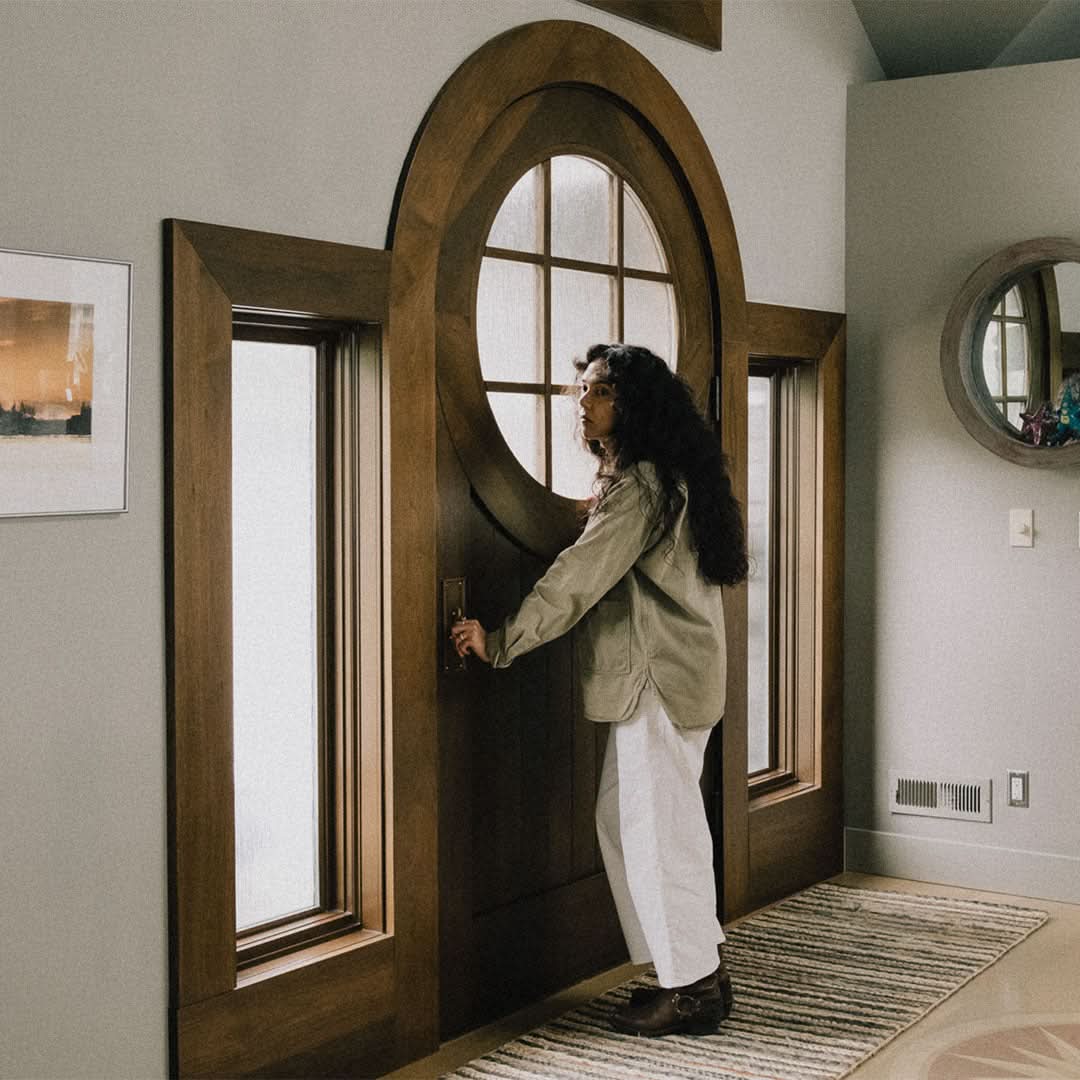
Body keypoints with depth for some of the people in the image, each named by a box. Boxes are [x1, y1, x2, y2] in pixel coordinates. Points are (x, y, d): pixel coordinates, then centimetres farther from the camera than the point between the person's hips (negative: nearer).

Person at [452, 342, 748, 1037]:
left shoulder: (639, 485, -16)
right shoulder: (662, 477, 16)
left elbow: (579, 578, -19)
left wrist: (501, 642, -15)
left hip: (660, 678, -10)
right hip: (664, 674, 10)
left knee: (659, 825, -3)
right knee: (624, 818, 15)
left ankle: (693, 989, 8)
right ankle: (700, 967, 22)